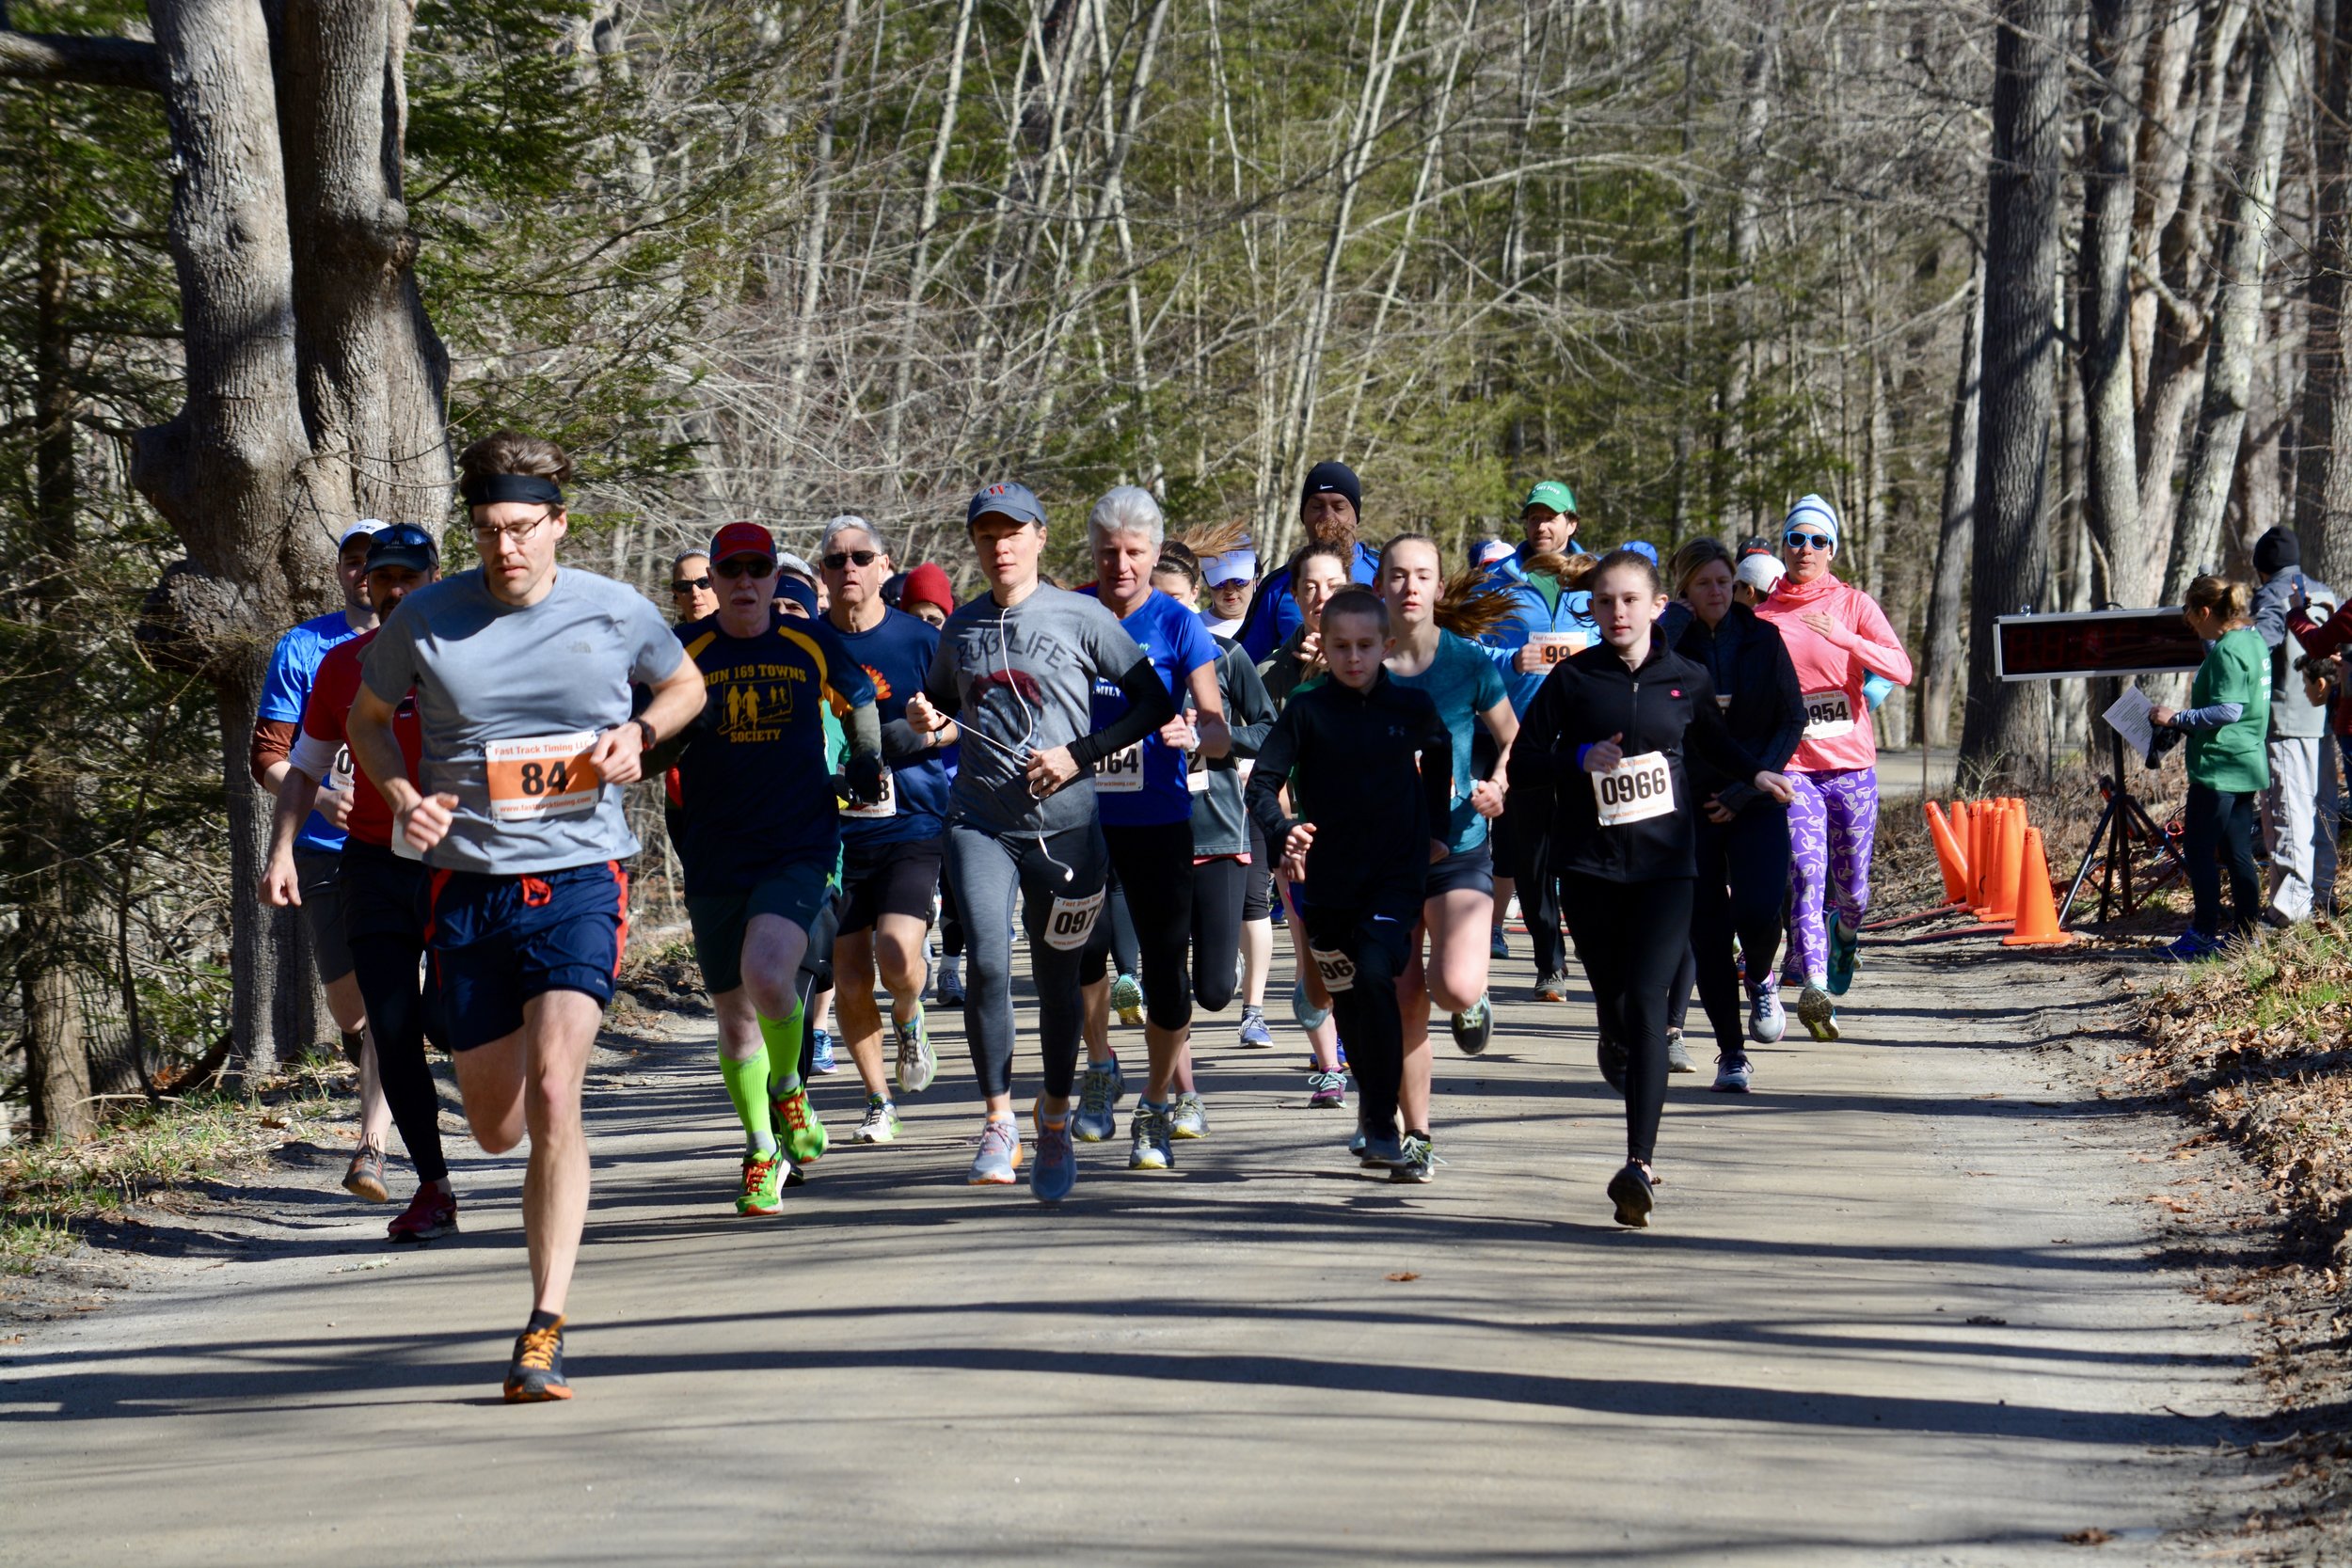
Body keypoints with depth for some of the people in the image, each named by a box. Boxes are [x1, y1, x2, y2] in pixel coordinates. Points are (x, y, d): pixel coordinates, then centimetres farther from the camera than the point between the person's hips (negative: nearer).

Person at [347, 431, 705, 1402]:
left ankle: (545, 1330, -17)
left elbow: (686, 684, 18)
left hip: (582, 877, -2)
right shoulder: (428, 619, -1)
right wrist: (404, 798, -5)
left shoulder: (615, 612, -1)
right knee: (494, 1130, 9)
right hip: (469, 885, 2)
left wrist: (639, 732, -3)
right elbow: (366, 717, 14)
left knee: (552, 1091, -20)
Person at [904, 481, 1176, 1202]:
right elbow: (941, 698, 26)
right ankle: (999, 1121, -4)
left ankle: (1055, 1118, 28)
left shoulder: (1080, 617, -2)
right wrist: (925, 718, 2)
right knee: (987, 963, -16)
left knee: (1057, 980, 7)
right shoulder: (961, 627, 10)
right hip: (979, 821, 2)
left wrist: (1080, 753, -10)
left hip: (1064, 823, -2)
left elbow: (1155, 702, 0)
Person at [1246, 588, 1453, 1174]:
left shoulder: (1412, 708, 0)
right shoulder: (1307, 711, -4)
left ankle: (1382, 1125, -16)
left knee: (1375, 977, -20)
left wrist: (1434, 830, 19)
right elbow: (1261, 782, -7)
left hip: (1396, 873, -1)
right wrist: (1284, 830, -26)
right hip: (1327, 876, 1)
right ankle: (1371, 1099, 33)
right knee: (1346, 996, 10)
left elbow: (1438, 756, 22)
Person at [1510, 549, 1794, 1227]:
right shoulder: (1572, 679, 1)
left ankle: (1639, 1164, -19)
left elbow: (1714, 741, 27)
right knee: (1612, 994, 8)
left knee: (1646, 1001, -13)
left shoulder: (1686, 679, 6)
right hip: (1589, 863, 1)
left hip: (1664, 860, -1)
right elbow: (1523, 763, 2)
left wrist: (1756, 772, 10)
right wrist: (1581, 760, -15)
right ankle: (1616, 1039, 50)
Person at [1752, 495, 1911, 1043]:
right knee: (1807, 873, -19)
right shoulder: (1761, 617, 7)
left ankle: (1844, 936, 42)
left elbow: (1901, 669, -10)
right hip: (1792, 766, 0)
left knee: (1851, 888, 7)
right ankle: (1814, 988, -29)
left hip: (1851, 765, 1)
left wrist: (1843, 637, -23)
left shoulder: (1854, 605, 3)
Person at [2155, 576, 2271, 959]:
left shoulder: (2227, 650, -18)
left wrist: (2177, 718, -18)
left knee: (2198, 850, -4)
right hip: (2247, 766, 10)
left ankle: (2204, 934, -3)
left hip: (2219, 766, -10)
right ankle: (2245, 932, 14)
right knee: (2237, 852, 12)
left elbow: (2228, 710, -24)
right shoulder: (2253, 640, 12)